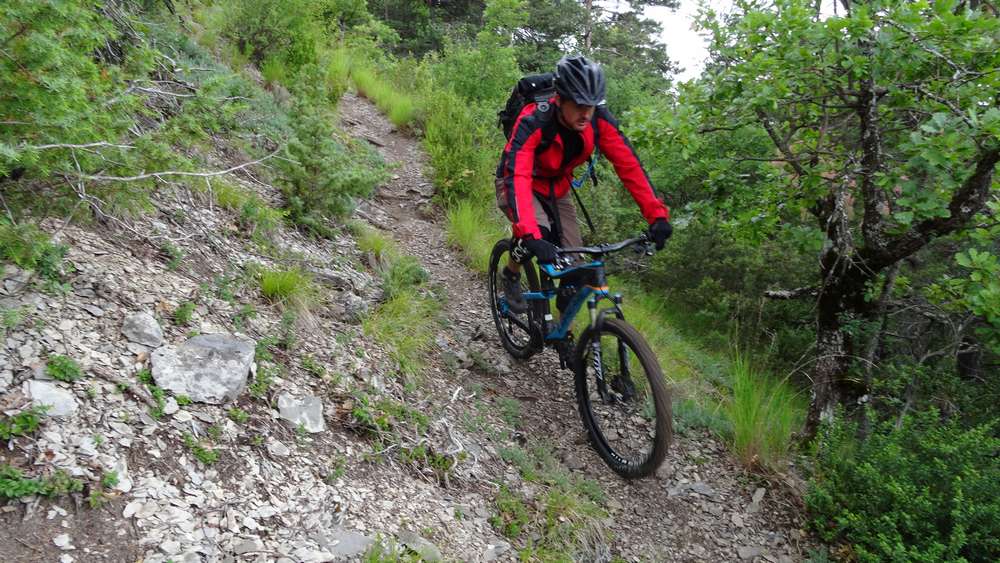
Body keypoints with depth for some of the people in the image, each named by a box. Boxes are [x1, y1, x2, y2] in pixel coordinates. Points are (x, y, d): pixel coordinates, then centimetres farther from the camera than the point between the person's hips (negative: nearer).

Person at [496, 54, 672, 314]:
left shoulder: (599, 120, -24)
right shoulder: (532, 122, -36)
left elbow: (629, 165, -24)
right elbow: (517, 178, -47)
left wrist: (657, 214, -35)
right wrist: (531, 236, -60)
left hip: (556, 190, 4)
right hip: (519, 184, -4)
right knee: (537, 232, -34)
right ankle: (511, 276, -2)